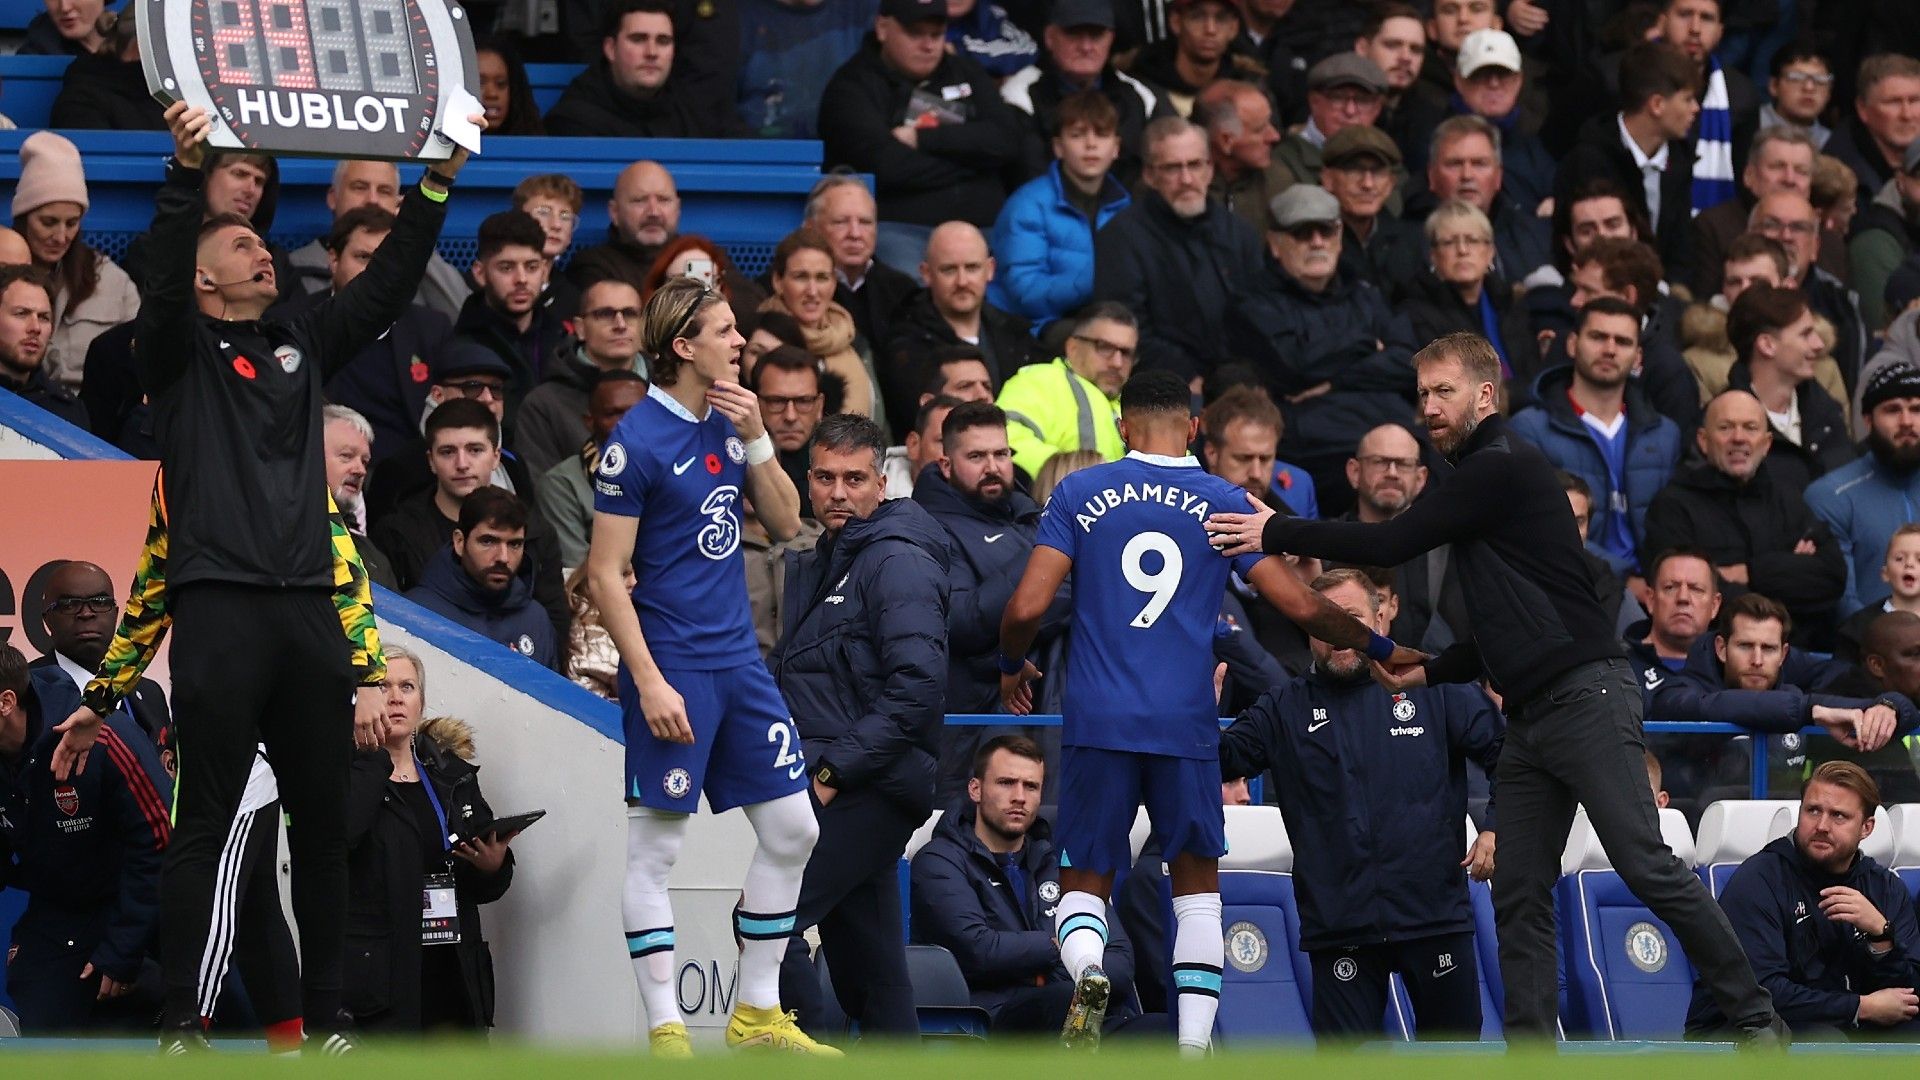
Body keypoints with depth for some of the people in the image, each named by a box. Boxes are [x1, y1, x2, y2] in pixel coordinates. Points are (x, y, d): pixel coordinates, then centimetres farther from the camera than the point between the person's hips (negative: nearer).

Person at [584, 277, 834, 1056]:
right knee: (655, 848, -3)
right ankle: (665, 1033, 0)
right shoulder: (636, 441, -13)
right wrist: (649, 683, -18)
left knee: (791, 830, 8)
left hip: (738, 660, 8)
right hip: (674, 666, -8)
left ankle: (758, 1016, 18)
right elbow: (604, 574, -13)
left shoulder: (727, 423, 8)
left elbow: (784, 524, 12)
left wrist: (756, 439, -3)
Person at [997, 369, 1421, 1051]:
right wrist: (1382, 649, 18)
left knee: (1083, 886, 8)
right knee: (1197, 884, 14)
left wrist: (1012, 668, 18)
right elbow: (1302, 607, 2)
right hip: (1185, 726, 0)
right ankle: (1193, 1051, 3)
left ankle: (1086, 972, -26)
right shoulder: (1224, 504, 4)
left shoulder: (1079, 494, 3)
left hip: (1097, 720, 0)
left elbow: (1027, 607, -3)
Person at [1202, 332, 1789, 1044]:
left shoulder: (1503, 469, -9)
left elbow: (1392, 544, -13)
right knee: (1518, 898, 3)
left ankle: (1754, 1017, -8)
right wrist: (1429, 673, 19)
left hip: (1585, 695, -10)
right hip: (1531, 714, 10)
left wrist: (1276, 534, -6)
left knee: (1647, 869, -13)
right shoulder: (1474, 478, 22)